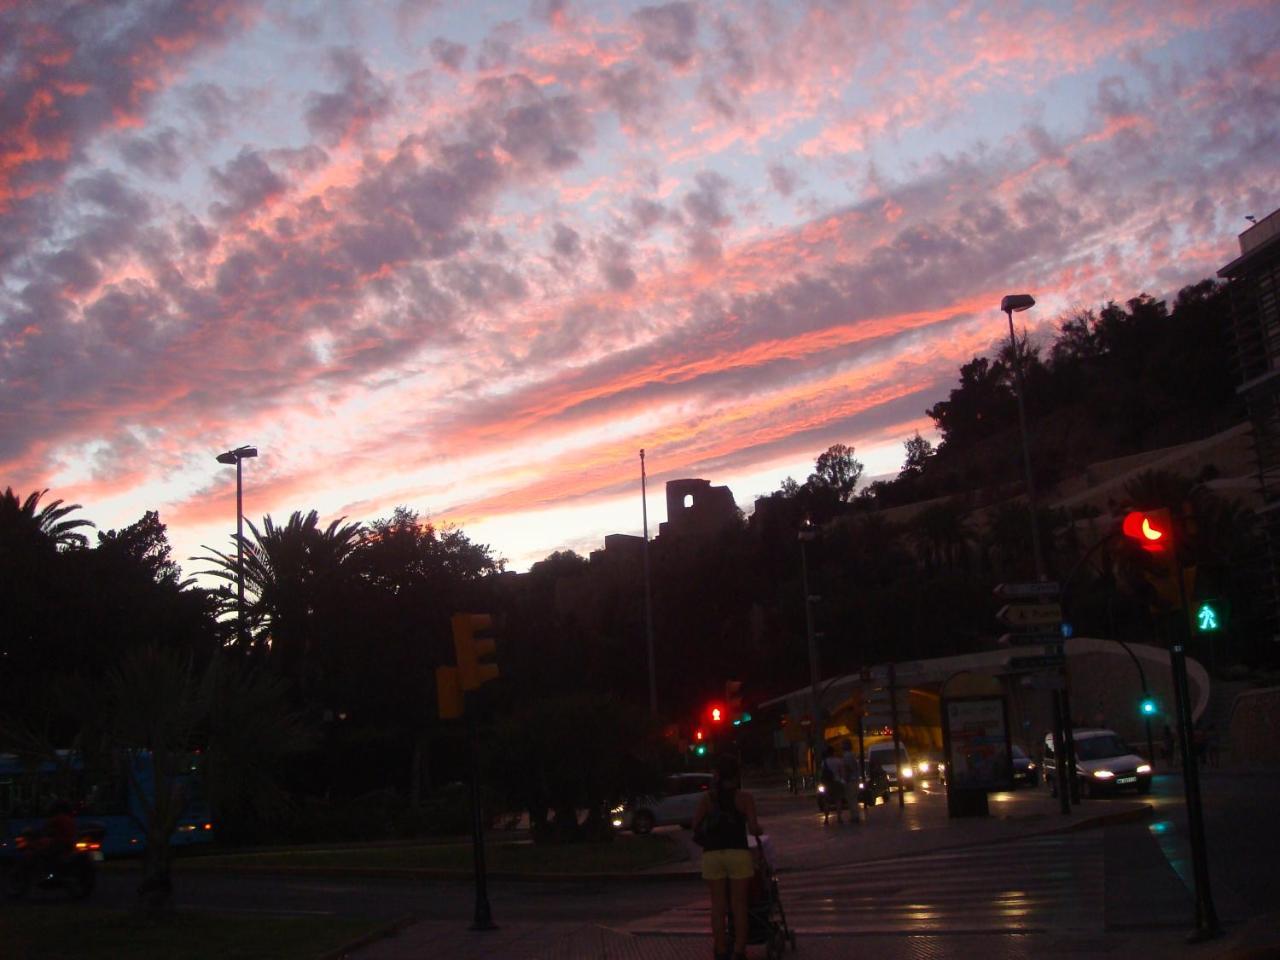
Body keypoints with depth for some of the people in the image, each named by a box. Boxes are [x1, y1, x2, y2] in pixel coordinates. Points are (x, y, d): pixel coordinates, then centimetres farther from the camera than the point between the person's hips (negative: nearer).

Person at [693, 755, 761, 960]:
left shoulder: (707, 797, 6)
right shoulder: (744, 797, 0)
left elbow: (696, 826, 1)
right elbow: (753, 828, -8)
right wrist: (758, 831, 13)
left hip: (711, 853, 2)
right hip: (738, 852, -2)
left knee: (718, 905, 9)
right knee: (739, 905, 6)